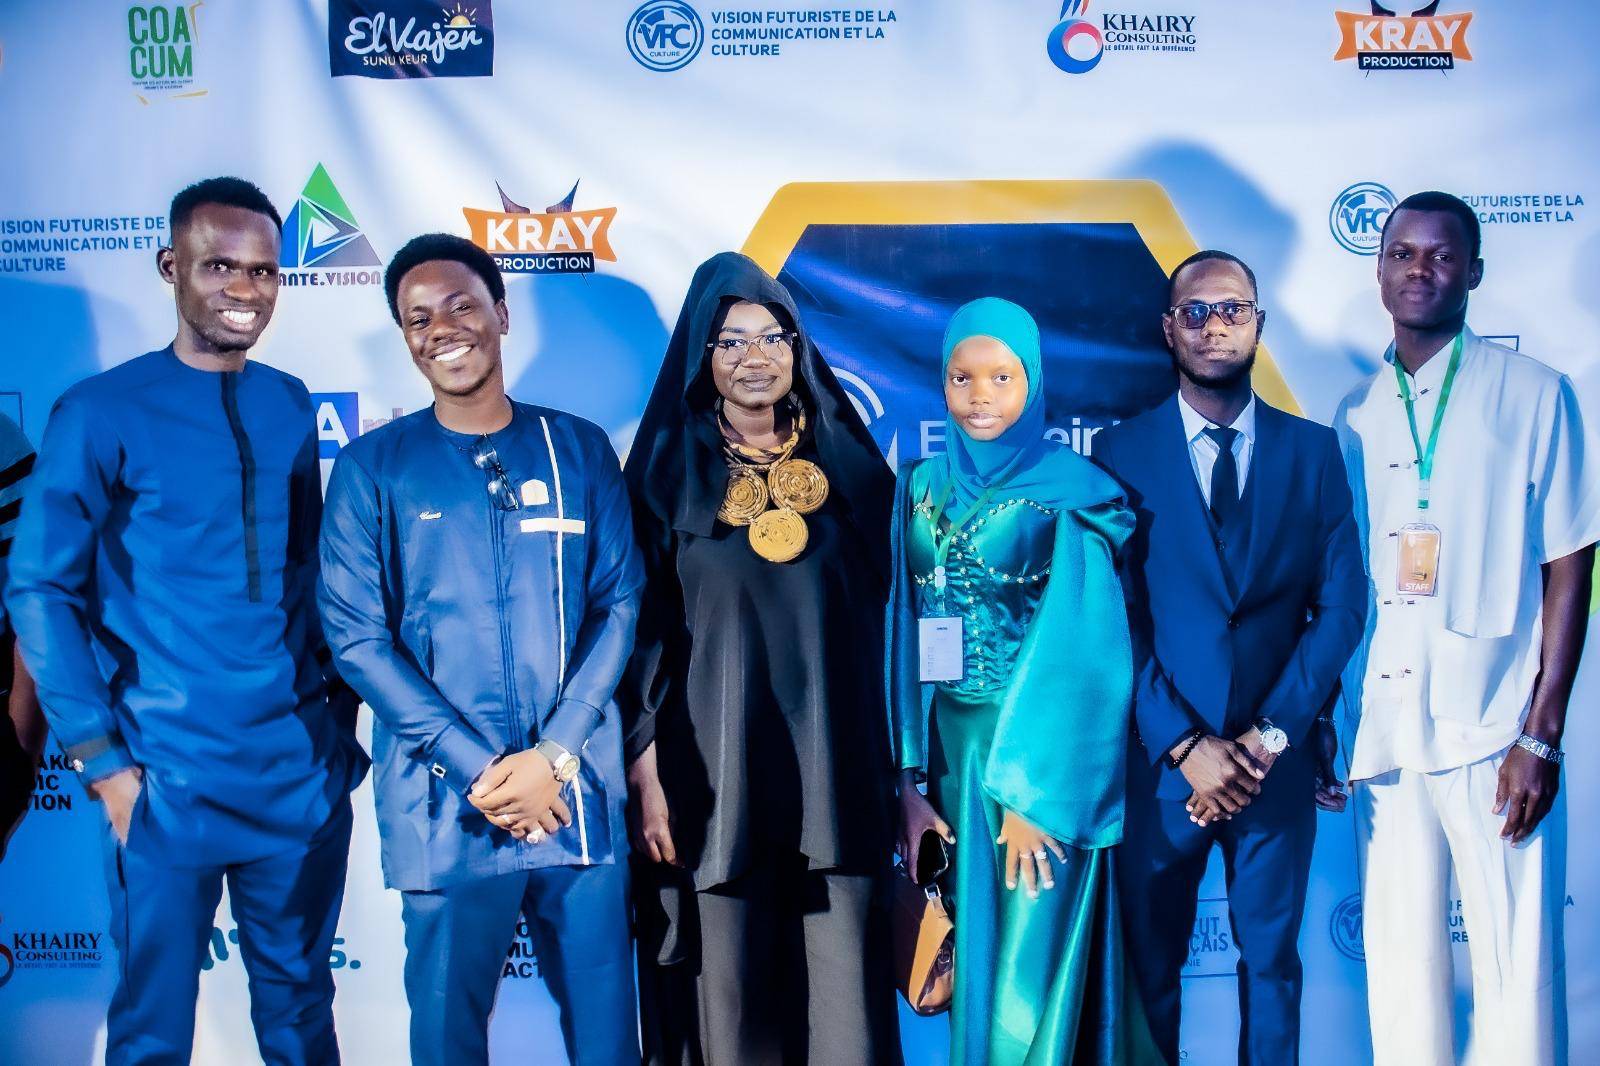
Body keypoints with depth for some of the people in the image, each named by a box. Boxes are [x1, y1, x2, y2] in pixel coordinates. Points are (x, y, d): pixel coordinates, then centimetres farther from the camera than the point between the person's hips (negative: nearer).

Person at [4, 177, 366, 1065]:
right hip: (168, 777, -3)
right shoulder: (100, 413, -6)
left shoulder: (291, 408, 6)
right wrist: (101, 757, -10)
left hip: (303, 769, 4)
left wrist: (340, 713, 5)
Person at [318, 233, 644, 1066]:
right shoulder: (372, 466, 2)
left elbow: (619, 603, 2)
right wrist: (479, 769, -10)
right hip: (444, 804, -1)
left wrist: (552, 755, -9)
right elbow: (357, 636, -3)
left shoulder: (578, 449, 6)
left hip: (579, 794, 1)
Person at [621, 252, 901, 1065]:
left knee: (845, 990, 4)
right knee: (729, 991, 5)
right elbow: (643, 623, -1)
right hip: (715, 767, -1)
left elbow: (883, 613, 8)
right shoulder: (670, 468, 1)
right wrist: (645, 769, -7)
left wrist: (900, 765, 5)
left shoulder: (848, 461, 6)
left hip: (835, 763, 2)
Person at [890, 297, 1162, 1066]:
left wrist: (1030, 787, -15)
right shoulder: (922, 486, 6)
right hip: (951, 749, 5)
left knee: (1031, 969, 0)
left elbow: (1078, 643, -12)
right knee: (973, 958, 14)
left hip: (1041, 752, -4)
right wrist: (911, 776, 1)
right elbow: (907, 633, 5)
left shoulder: (1073, 491, -7)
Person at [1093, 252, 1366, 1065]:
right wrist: (1184, 744, -13)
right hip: (1161, 759, -1)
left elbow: (1341, 605, 0)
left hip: (1276, 758, 2)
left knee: (1271, 959, 14)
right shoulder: (1121, 453, -2)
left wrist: (1271, 734, -10)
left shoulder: (1313, 449, 4)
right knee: (1150, 963, 11)